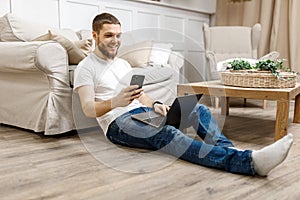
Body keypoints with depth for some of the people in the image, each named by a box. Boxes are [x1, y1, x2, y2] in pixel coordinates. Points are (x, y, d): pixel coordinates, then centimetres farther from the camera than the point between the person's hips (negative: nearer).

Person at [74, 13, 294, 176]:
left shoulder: (123, 63, 20)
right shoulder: (86, 68, -1)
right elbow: (88, 109, -12)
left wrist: (155, 104, -6)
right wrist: (114, 102, -33)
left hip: (142, 112, 8)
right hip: (118, 123, -8)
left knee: (199, 110, -7)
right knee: (165, 133, -37)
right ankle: (249, 161, -52)